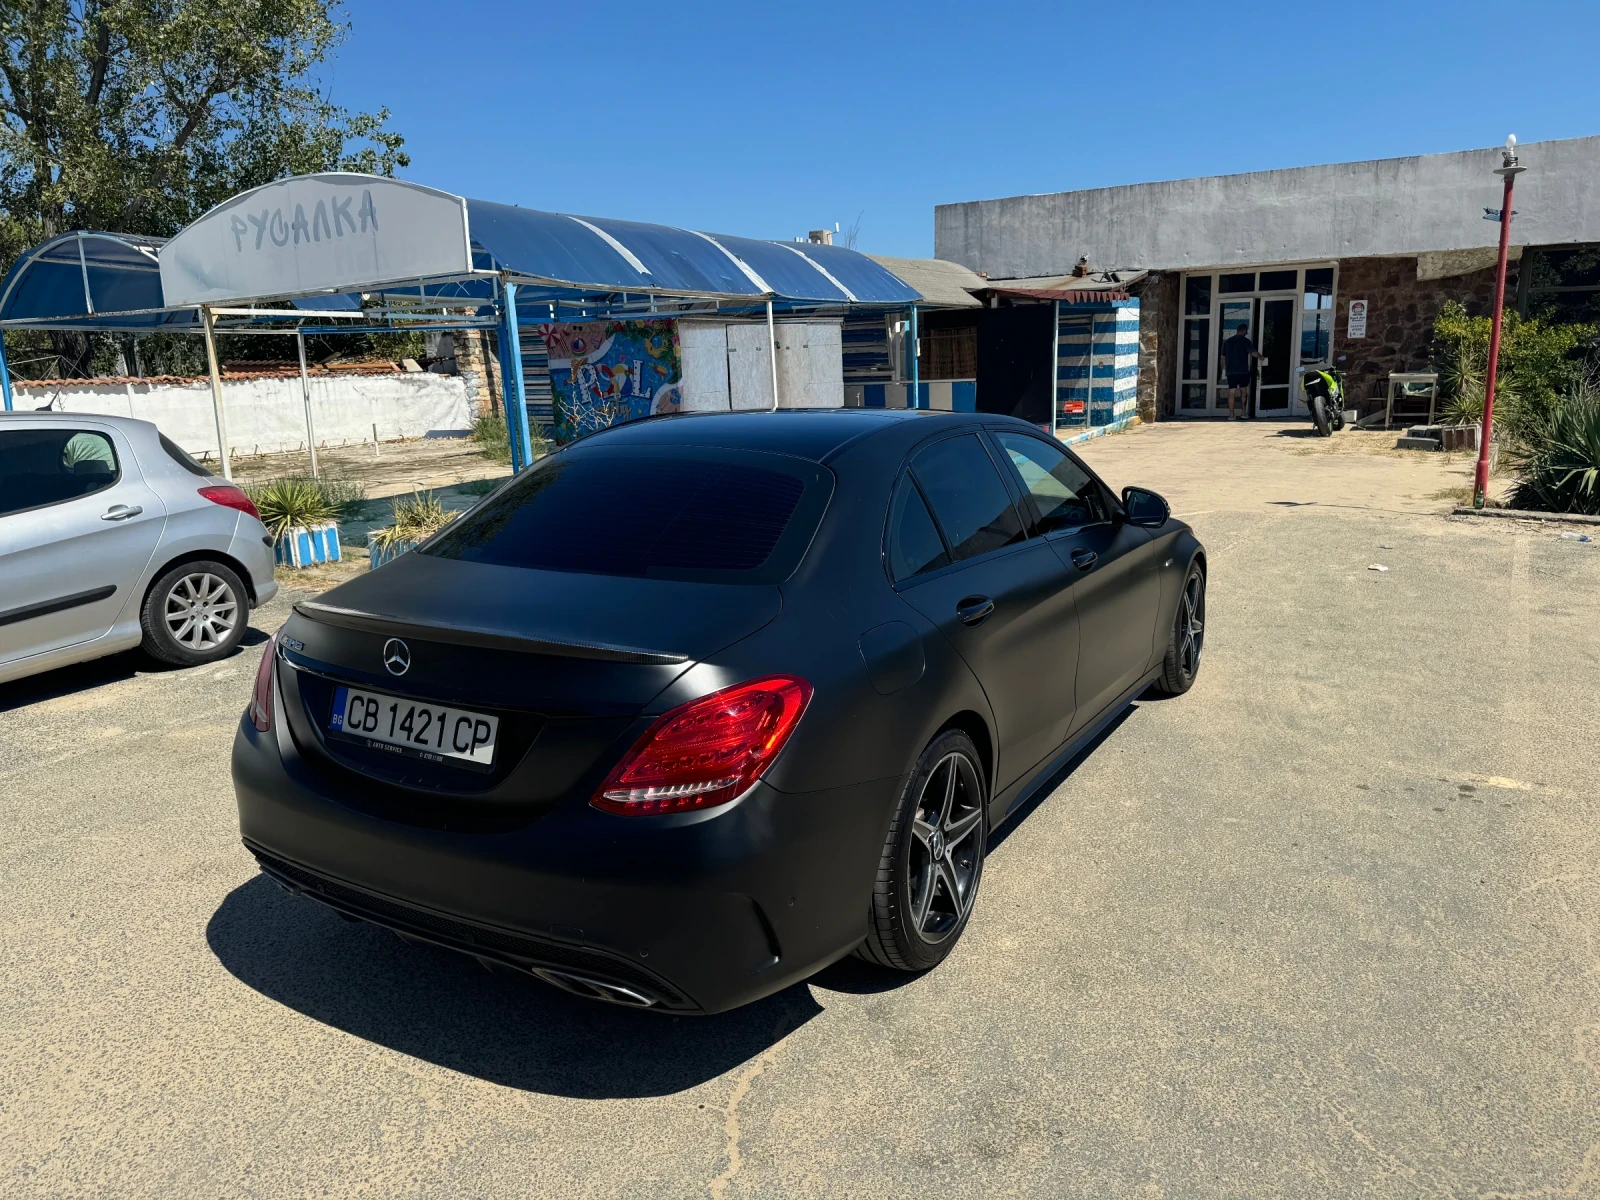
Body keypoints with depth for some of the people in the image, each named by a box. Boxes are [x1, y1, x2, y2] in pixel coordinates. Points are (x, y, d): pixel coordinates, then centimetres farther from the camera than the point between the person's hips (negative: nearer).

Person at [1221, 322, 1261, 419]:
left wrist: (1225, 369, 24)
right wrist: (1261, 357, 12)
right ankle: (1243, 411, 16)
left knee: (1231, 392, 1)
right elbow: (1254, 353, -7)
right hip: (1243, 371, -3)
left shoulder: (1227, 341, 9)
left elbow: (1223, 357, 13)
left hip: (1230, 371, 3)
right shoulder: (1245, 341, -4)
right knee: (1243, 391, 12)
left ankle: (1231, 414, -2)